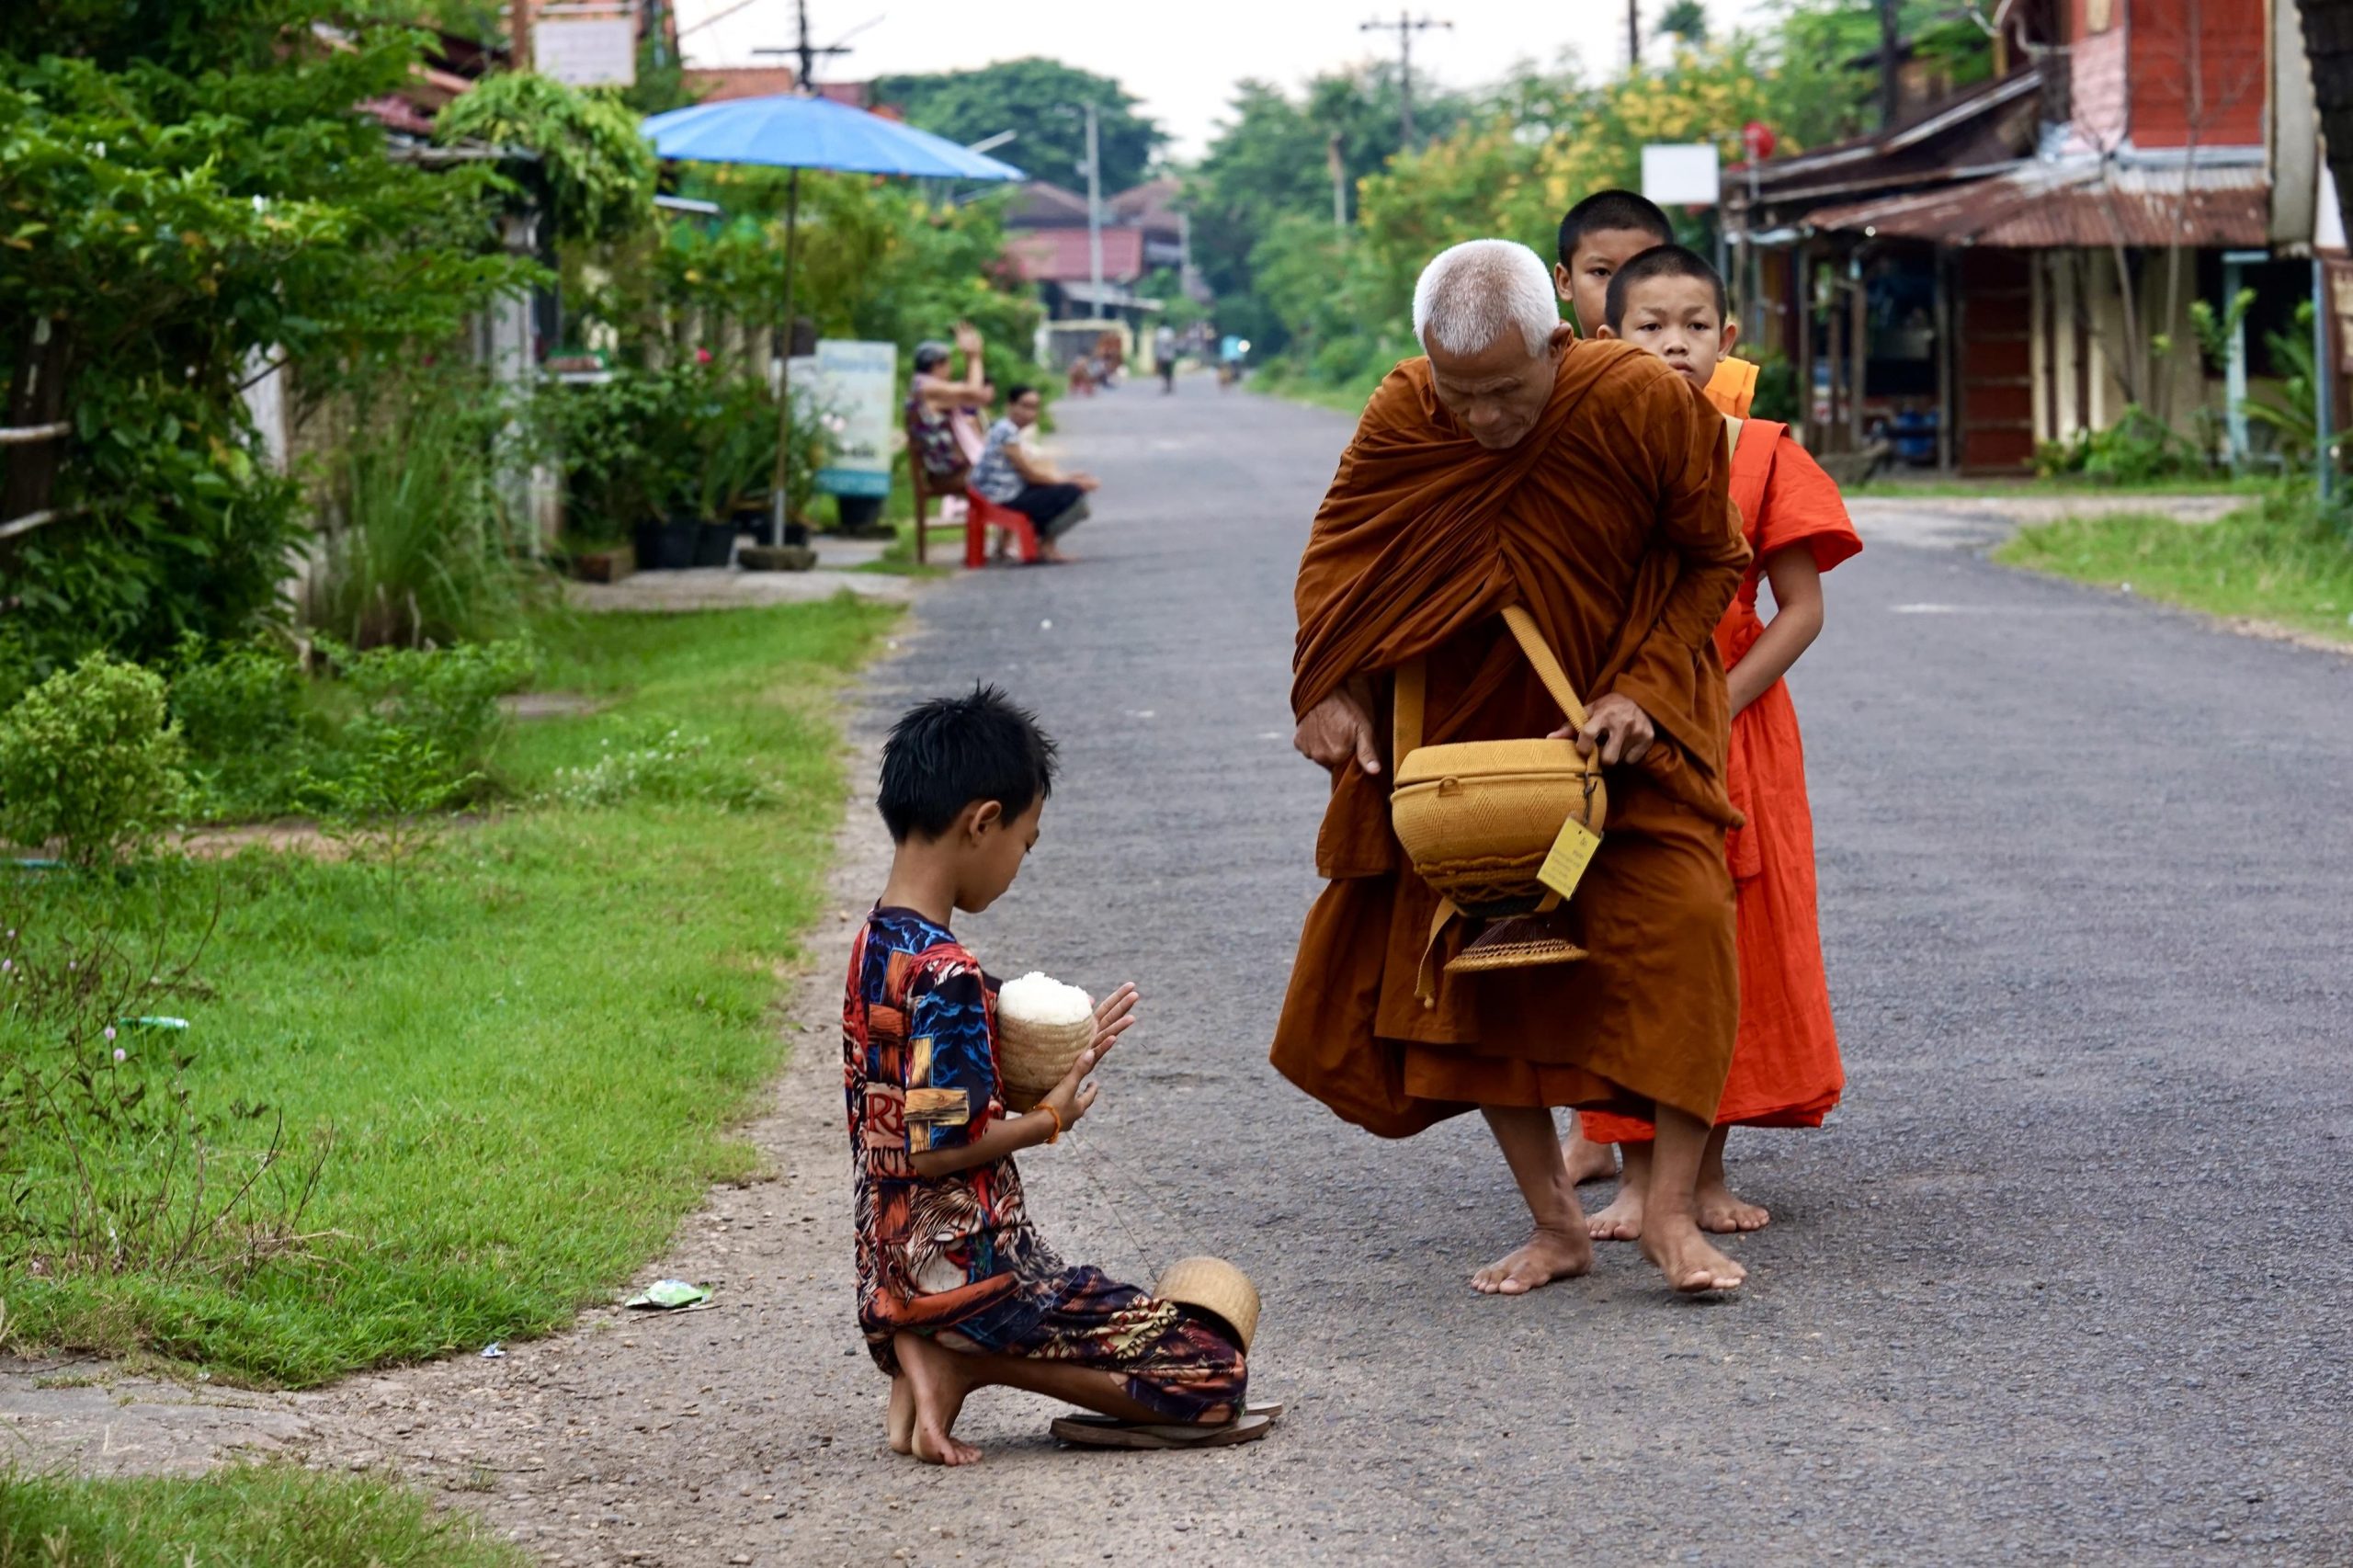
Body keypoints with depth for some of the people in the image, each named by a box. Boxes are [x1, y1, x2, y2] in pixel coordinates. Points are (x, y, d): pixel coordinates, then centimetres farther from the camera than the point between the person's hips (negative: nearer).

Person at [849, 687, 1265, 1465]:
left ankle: (927, 1359, 6)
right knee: (1213, 1375, -8)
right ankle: (966, 1363, -10)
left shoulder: (875, 946, 9)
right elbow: (938, 1148, -22)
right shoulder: (946, 975, -20)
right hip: (966, 1276, -10)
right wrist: (1050, 1119, -7)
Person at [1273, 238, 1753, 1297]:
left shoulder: (1647, 405, -21)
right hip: (1472, 724, 3)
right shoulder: (1403, 418, -15)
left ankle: (1672, 1213, -14)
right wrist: (1331, 690, -15)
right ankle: (1555, 1225, 10)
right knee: (1476, 954, 1)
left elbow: (1710, 563, -8)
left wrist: (1641, 690, -19)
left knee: (1677, 923, -18)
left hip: (1624, 721, -2)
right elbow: (1338, 555, 0)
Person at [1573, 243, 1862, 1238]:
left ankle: (1708, 1173, 15)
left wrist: (1718, 704, -13)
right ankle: (1636, 1176, 10)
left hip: (1732, 736, 0)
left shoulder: (1760, 454, -1)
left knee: (1728, 948, 5)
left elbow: (1801, 608, -4)